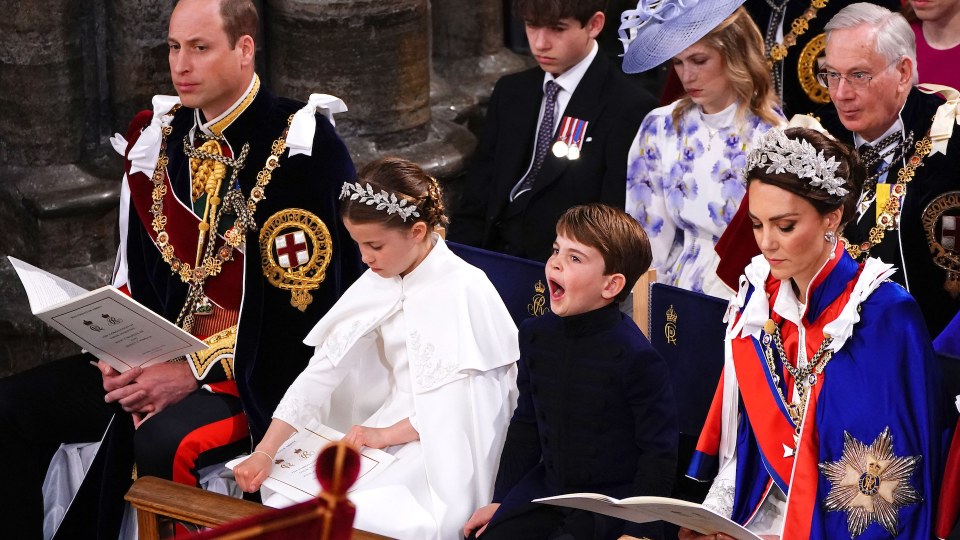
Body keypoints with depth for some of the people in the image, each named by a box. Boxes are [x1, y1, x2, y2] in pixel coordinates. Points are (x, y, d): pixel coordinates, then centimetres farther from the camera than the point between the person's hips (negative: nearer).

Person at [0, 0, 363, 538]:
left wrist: (197, 373, -20)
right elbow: (135, 273, 15)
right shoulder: (158, 138, 8)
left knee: (164, 442, -35)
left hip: (262, 374, -7)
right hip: (162, 355, 7)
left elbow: (301, 307, -16)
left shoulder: (300, 148, -14)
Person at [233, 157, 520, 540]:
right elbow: (324, 367, -1)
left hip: (445, 444, -6)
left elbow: (462, 402, -15)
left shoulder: (463, 290, -15)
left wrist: (388, 433, -18)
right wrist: (266, 452, -9)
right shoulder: (378, 284, 4)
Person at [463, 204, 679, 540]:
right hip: (545, 488, 6)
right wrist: (501, 500, 15)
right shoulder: (536, 336, 4)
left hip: (613, 499, -6)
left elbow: (658, 454, -11)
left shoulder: (636, 357, -17)